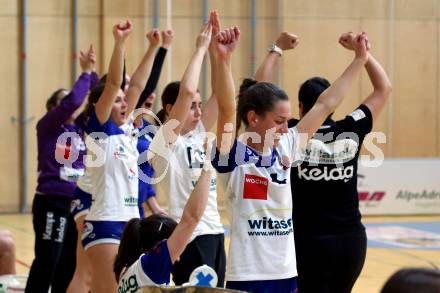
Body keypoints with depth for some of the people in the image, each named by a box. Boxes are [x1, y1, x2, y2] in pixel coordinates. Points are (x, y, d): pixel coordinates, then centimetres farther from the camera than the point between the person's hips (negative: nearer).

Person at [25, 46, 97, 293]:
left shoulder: (80, 128, 11)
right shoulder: (47, 126, -6)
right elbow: (71, 102, -20)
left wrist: (93, 73, -5)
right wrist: (86, 73, -13)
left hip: (76, 203, 7)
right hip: (51, 203, -6)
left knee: (69, 264, 10)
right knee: (46, 262, -6)